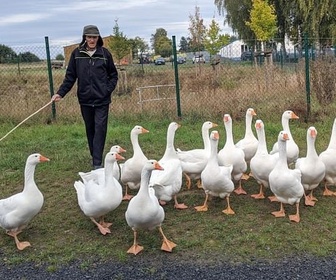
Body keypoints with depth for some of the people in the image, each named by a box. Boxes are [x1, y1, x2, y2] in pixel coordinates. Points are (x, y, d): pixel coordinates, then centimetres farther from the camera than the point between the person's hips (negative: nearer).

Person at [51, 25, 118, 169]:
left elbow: (113, 75, 8)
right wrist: (60, 93, -4)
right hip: (85, 99, 2)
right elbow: (70, 76, 4)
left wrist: (108, 90, -6)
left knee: (100, 129, -6)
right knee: (90, 129, 12)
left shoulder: (105, 53, -1)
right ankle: (94, 157, 26)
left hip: (102, 100, -2)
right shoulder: (76, 54, 1)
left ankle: (97, 163, -4)